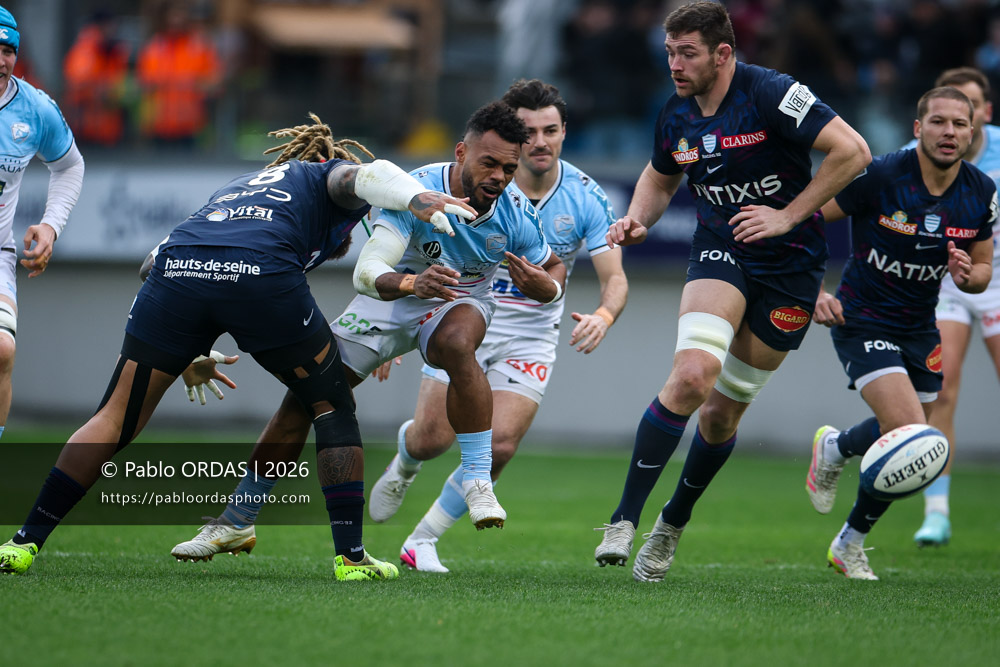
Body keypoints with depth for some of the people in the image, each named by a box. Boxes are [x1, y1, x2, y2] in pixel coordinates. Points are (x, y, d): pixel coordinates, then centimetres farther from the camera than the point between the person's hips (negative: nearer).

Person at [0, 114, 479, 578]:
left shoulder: (238, 185, 42)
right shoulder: (329, 175, 29)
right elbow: (365, 175, 3)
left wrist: (187, 357, 43)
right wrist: (416, 198, -16)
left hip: (174, 271, 4)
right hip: (263, 277, -4)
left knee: (115, 419, 14)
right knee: (332, 407, 17)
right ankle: (350, 556, 10)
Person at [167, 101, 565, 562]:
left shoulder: (516, 216, -22)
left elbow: (554, 270, -4)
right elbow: (366, 272, -39)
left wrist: (543, 286, -29)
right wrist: (412, 282, -60)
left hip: (460, 300, 0)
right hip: (389, 298, 0)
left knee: (455, 343, -38)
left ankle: (477, 480, -27)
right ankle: (236, 522, 7)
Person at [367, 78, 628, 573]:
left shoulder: (586, 198, -9)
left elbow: (614, 278, -8)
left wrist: (603, 315, -31)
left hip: (531, 335, 1)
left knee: (499, 444, -15)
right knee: (433, 439, -10)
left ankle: (423, 540, 4)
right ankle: (405, 456, 31)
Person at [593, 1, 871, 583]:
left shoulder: (772, 94, -18)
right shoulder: (676, 117, -1)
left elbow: (852, 151, -21)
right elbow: (660, 178, 20)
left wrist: (789, 215, -19)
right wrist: (639, 218, -2)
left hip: (791, 265, -2)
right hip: (720, 252, 2)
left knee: (723, 410, 5)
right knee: (693, 374, -25)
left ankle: (673, 523, 31)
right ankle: (624, 520, -21)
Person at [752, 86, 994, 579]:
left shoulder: (981, 193, -4)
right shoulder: (880, 177, -20)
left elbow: (983, 270, 9)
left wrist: (968, 275, -15)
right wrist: (814, 293, -20)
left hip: (920, 330, 6)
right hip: (862, 321, -6)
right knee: (910, 435, -20)